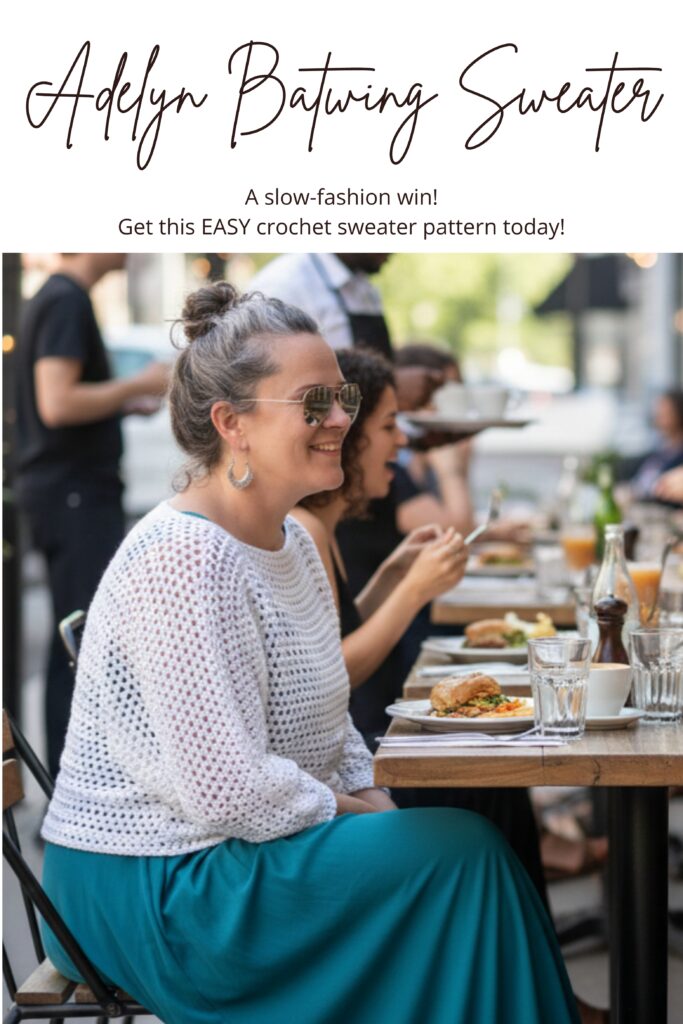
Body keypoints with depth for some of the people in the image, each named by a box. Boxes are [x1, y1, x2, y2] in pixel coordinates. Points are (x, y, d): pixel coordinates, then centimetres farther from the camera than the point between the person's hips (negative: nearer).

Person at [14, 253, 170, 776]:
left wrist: (122, 401, 14)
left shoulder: (56, 298, 17)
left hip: (69, 491, 11)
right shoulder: (67, 301, -15)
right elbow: (57, 404, -24)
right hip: (75, 491, -11)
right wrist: (138, 386, -14)